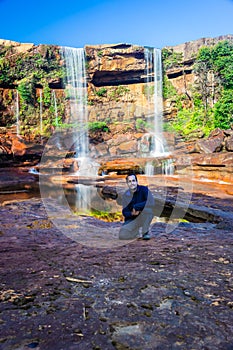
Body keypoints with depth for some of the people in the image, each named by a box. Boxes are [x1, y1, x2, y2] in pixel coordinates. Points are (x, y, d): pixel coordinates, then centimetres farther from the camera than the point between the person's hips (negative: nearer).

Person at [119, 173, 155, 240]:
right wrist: (132, 213, -24)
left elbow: (151, 202, -28)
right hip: (131, 219, 3)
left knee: (147, 205, -34)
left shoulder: (143, 189, -11)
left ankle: (145, 232, -18)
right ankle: (136, 230, 12)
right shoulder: (126, 195, -1)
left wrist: (136, 207, -26)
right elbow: (124, 212, -1)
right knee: (122, 235, -23)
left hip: (144, 217, -2)